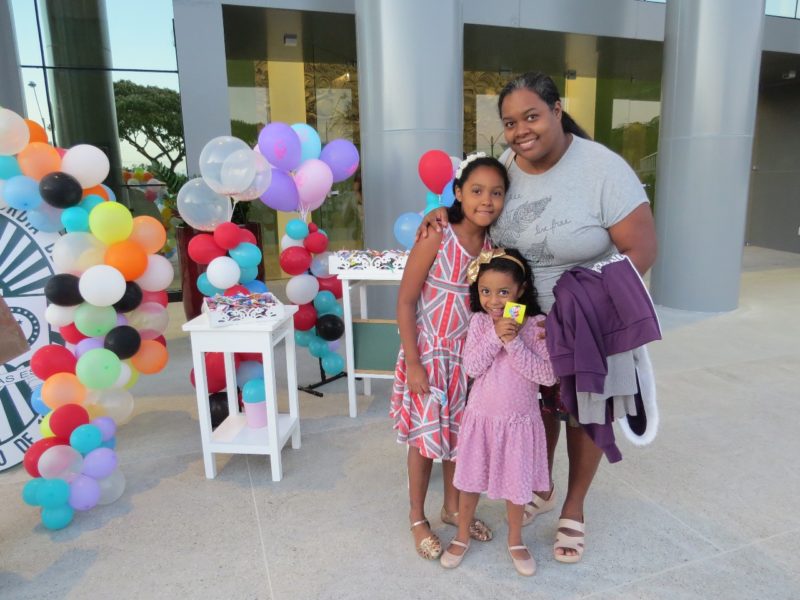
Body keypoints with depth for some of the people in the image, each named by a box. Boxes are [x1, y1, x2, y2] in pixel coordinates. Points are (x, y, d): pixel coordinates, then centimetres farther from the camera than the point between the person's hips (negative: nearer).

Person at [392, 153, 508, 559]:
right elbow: (405, 302, -16)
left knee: (459, 433, 17)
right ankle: (418, 518, 28)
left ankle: (452, 508, 38)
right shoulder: (436, 238, -18)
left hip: (468, 357, 5)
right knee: (424, 437, 7)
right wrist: (413, 363, -17)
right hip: (429, 354, -5)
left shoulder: (493, 245, -3)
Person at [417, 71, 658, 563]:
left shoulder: (602, 169, -22)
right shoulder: (504, 166, -7)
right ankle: (541, 489, 46)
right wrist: (443, 213, -11)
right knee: (538, 404, 20)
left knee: (585, 413, 15)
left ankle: (574, 508, 38)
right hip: (525, 322, 4)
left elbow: (642, 250, -21)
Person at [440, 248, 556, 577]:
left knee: (516, 483, 15)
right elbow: (471, 367, -16)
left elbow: (548, 375, -19)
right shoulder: (479, 322, -8)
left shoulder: (536, 325, -13)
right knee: (470, 480, 16)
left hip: (519, 420, -1)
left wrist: (514, 344, -27)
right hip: (481, 417, 1)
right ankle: (462, 536, 39)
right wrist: (496, 336, -25)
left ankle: (515, 540, 41)